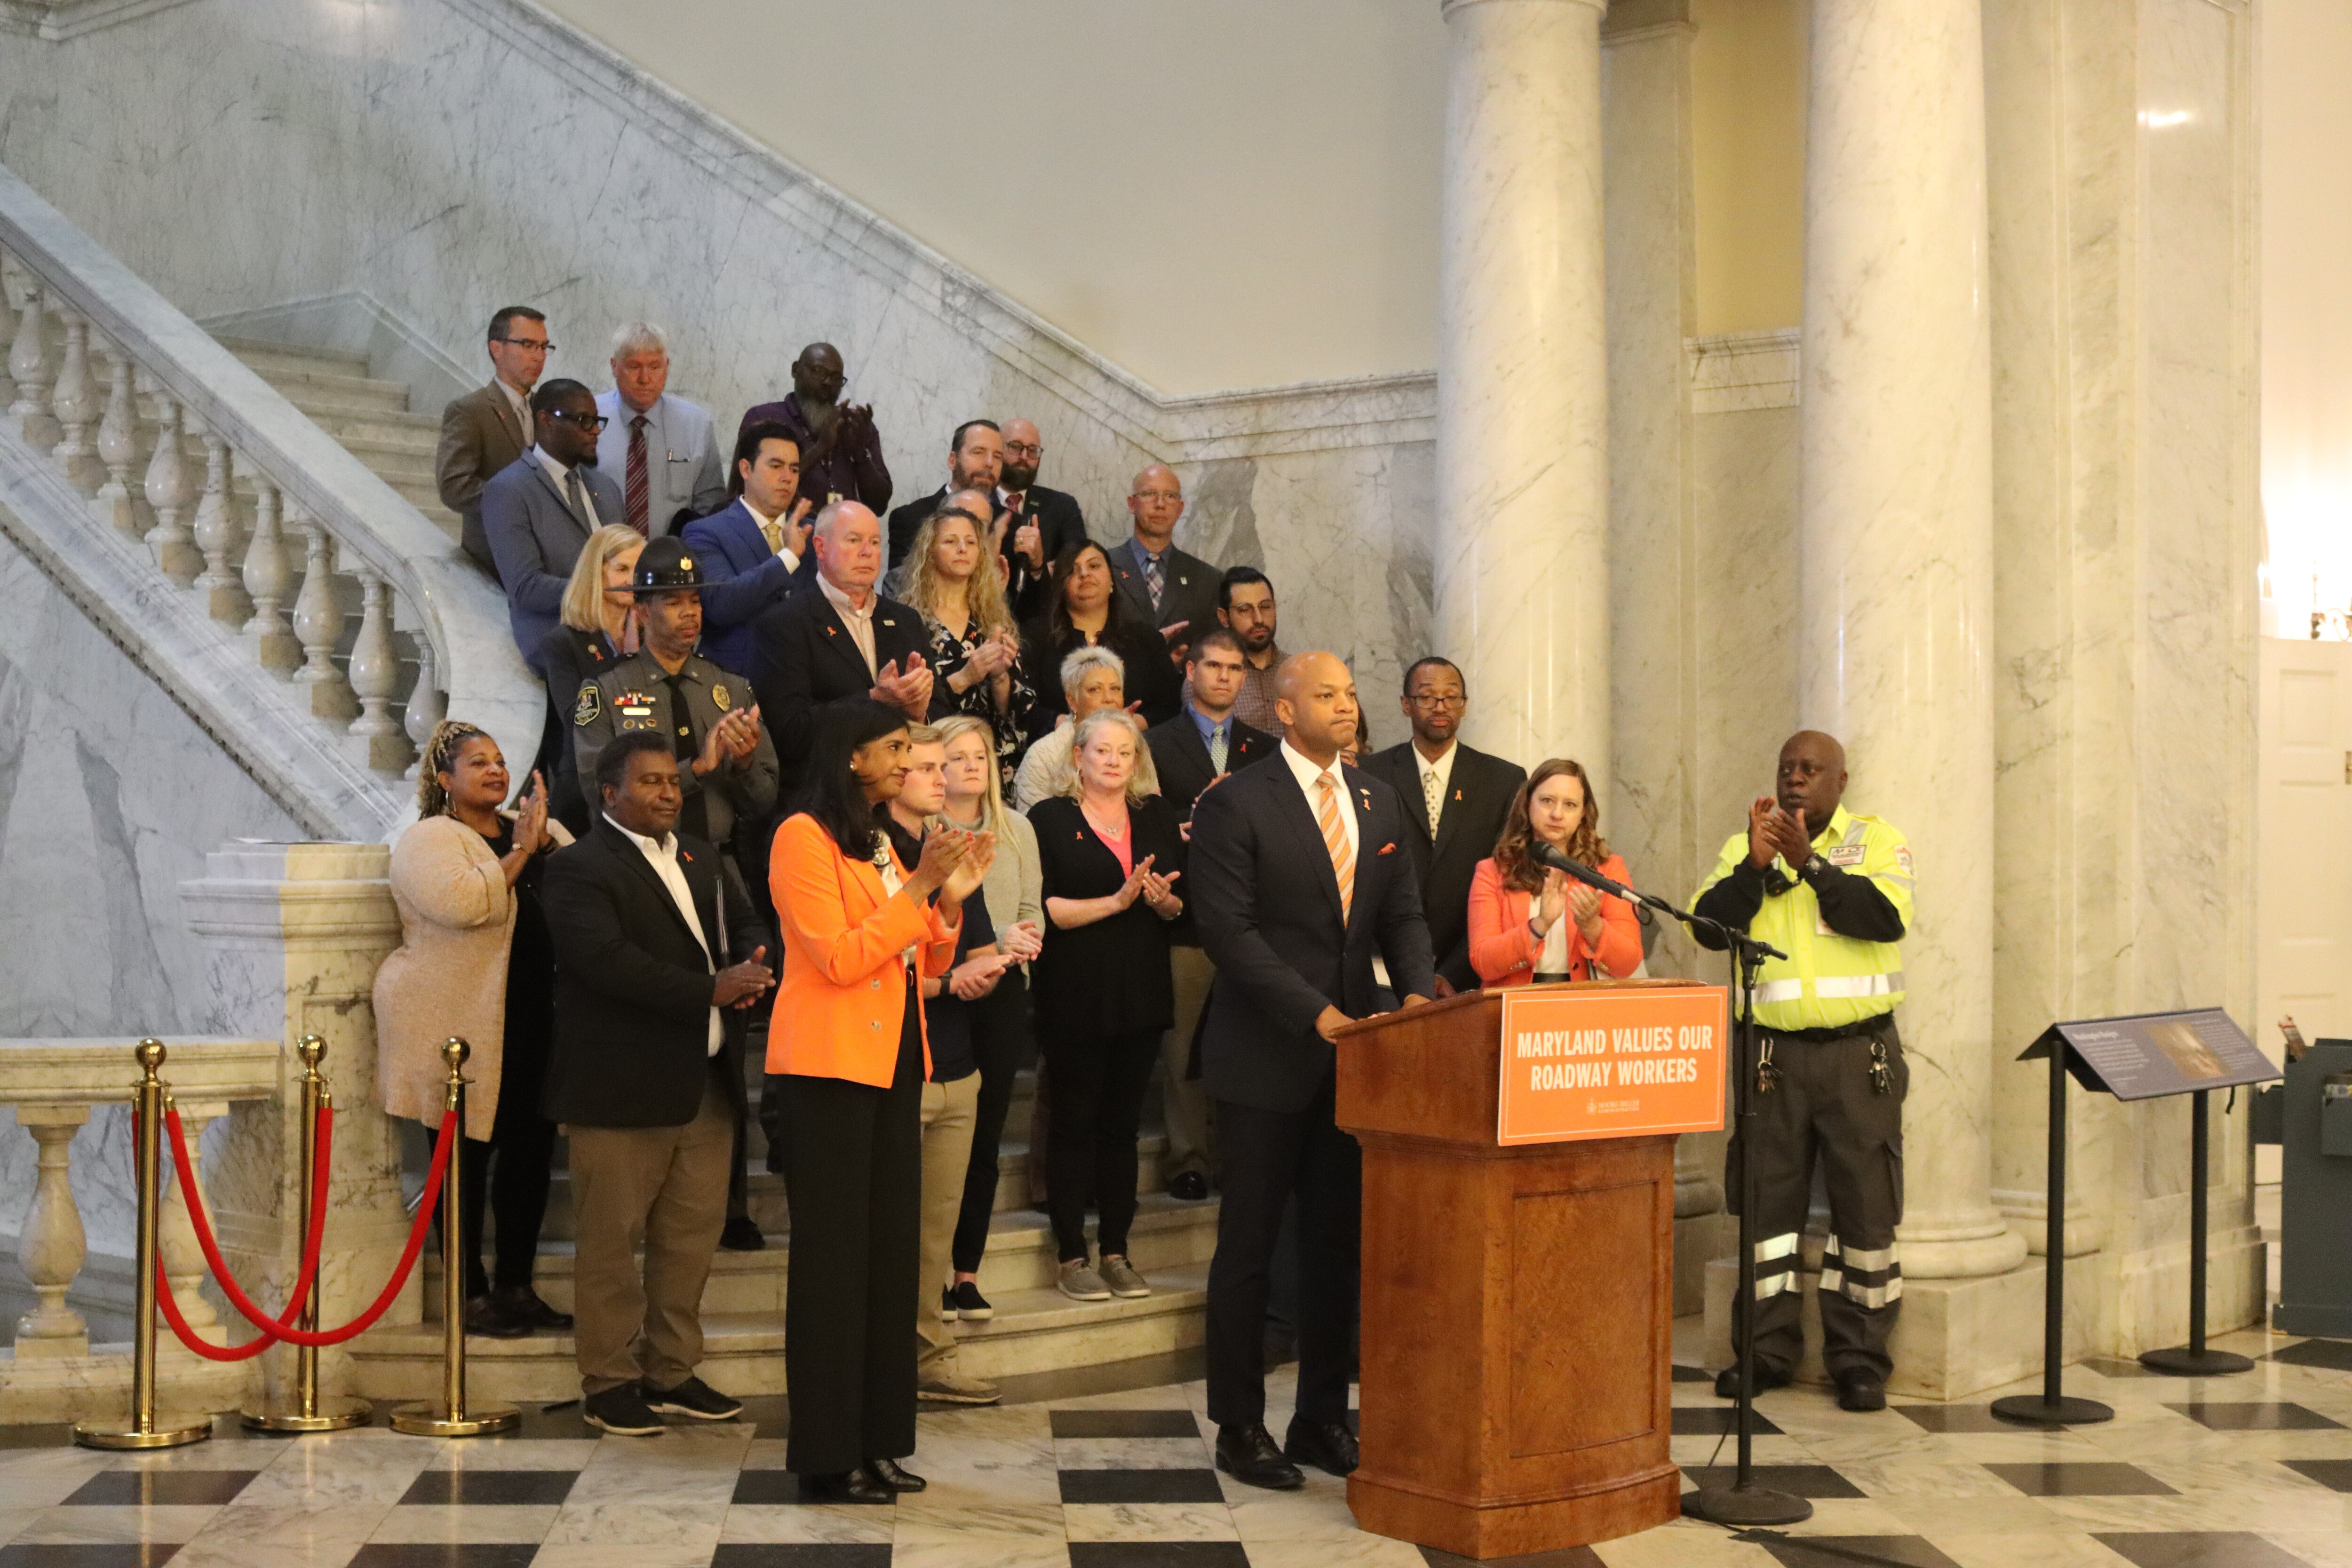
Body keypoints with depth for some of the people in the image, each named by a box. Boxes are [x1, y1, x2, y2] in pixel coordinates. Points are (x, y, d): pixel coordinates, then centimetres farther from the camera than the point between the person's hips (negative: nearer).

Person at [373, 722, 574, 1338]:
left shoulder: (539, 832, 16)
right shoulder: (428, 838, -5)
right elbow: (464, 904, -23)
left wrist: (545, 842, -8)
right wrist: (519, 853, -15)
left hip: (532, 1025, 6)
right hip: (463, 1027, -6)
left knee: (531, 1152, 8)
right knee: (466, 1159, 1)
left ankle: (516, 1286, 19)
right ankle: (470, 1293, 9)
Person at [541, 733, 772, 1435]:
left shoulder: (699, 857, 18)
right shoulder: (579, 870, -9)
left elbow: (741, 924, 19)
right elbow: (609, 959, -22)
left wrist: (751, 967, -6)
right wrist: (711, 991, -20)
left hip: (705, 1081, 8)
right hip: (621, 1087, -8)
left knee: (693, 1232, 12)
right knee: (611, 1239, 2)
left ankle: (670, 1371, 24)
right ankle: (609, 1383, 13)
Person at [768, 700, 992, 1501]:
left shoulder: (879, 842, 17)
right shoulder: (804, 837, -8)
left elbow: (921, 963, 15)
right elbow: (837, 958, -16)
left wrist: (950, 898, -1)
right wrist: (918, 885, -16)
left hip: (892, 1061, 8)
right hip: (831, 1064, -8)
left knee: (890, 1248, 8)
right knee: (834, 1253, -4)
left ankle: (876, 1440, 14)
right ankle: (826, 1456, 2)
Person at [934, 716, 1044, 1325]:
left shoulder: (1017, 830, 11)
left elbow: (1032, 910, 10)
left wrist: (1025, 942, -11)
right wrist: (996, 940, -16)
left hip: (1002, 994, 4)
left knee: (986, 1135, 7)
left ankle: (967, 1272, 15)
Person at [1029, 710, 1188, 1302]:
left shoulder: (1157, 816, 11)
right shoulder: (1050, 818, -2)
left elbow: (1183, 906, 12)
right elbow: (1043, 908, -11)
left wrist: (1164, 901, -10)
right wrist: (1116, 901, -17)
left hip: (1141, 996, 4)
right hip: (1075, 998, -4)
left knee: (1123, 1125, 8)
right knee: (1075, 1125, 2)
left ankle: (1116, 1253, 16)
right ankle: (1072, 1258, 9)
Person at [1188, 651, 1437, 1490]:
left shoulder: (1378, 800, 12)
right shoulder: (1235, 804, -8)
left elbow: (1402, 912, 12)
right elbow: (1229, 930, -14)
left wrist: (1418, 989, -8)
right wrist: (1316, 1013, -19)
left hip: (1351, 1050, 6)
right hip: (1267, 1058, -6)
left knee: (1339, 1242, 10)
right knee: (1250, 1246, 3)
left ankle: (1323, 1420, 21)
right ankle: (1240, 1428, 13)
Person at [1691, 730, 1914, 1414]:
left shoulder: (1877, 840, 5)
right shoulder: (1745, 848, 11)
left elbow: (1887, 917, -13)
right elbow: (1709, 925, -2)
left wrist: (1810, 863, -17)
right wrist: (1756, 865, -14)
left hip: (1859, 1054, -2)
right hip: (1774, 1055, 2)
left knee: (1866, 1204, 0)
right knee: (1768, 1198, 5)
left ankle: (1860, 1358, 9)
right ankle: (1768, 1350, 16)